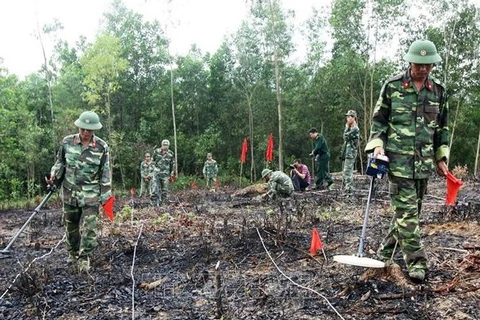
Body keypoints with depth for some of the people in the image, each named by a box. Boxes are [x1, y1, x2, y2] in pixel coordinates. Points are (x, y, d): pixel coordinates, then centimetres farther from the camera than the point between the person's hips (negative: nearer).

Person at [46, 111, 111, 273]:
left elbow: (105, 173, -2)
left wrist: (105, 195, -2)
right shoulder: (67, 142, -4)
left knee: (89, 227, -5)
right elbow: (60, 162, 11)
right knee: (71, 225, 15)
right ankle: (72, 253, 35)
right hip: (69, 192, 3)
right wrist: (54, 176, -8)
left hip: (91, 194, -2)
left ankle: (84, 258, 7)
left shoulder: (102, 147, -8)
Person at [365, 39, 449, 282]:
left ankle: (386, 250, 26)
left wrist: (441, 157, 12)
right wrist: (378, 143, -11)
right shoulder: (392, 86, -1)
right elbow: (378, 119, 4)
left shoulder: (438, 91, 10)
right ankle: (416, 261, 1)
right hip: (399, 159, -5)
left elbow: (442, 127, 17)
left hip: (424, 162, 5)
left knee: (410, 209, 11)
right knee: (406, 210, -6)